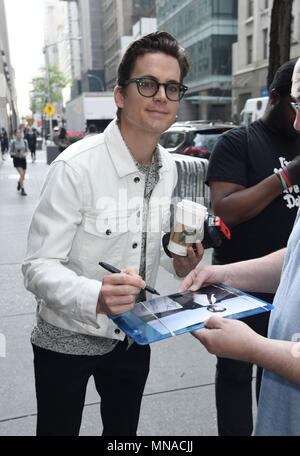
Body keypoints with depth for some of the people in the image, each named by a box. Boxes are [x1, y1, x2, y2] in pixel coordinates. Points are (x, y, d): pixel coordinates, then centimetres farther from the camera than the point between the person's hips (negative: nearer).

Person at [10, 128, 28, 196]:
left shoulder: (25, 141, 0)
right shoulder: (13, 142, -7)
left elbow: (26, 150, 8)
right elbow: (11, 152, -1)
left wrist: (24, 154, -13)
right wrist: (15, 153, -21)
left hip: (23, 159, 4)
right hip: (16, 159, -4)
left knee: (23, 175, 13)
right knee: (22, 174, -17)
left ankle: (19, 183, 47)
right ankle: (22, 190, -7)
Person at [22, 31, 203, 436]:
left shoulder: (168, 168, -3)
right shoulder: (76, 166, -24)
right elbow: (39, 266, -24)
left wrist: (180, 261, -10)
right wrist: (95, 297, -43)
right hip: (67, 339, -5)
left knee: (124, 430, 24)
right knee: (58, 429, 18)